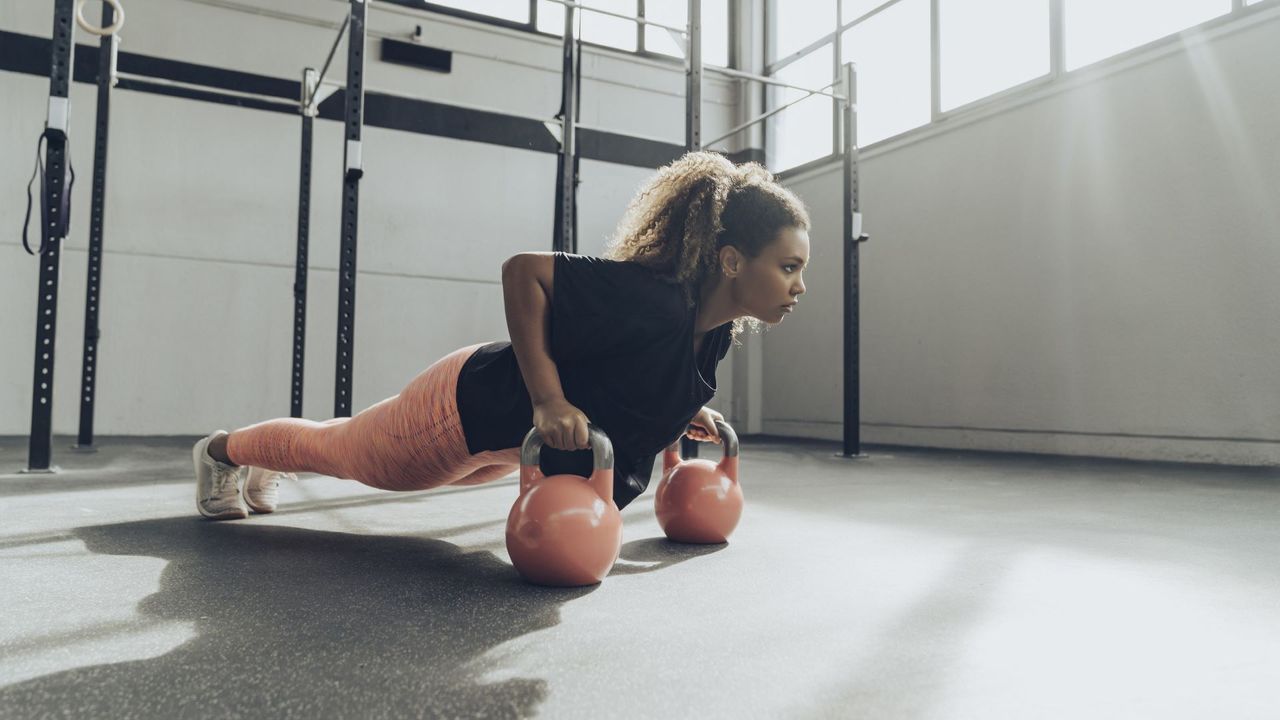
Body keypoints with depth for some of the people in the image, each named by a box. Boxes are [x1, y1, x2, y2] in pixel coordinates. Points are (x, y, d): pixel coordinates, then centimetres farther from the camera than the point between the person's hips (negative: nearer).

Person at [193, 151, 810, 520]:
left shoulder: (718, 331, -9)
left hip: (513, 437, 8)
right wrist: (547, 399, -36)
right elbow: (522, 271, -34)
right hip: (473, 404, -8)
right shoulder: (650, 299, -38)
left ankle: (271, 462, 59)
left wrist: (685, 411, -3)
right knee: (341, 451, 19)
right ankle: (222, 450, 48)